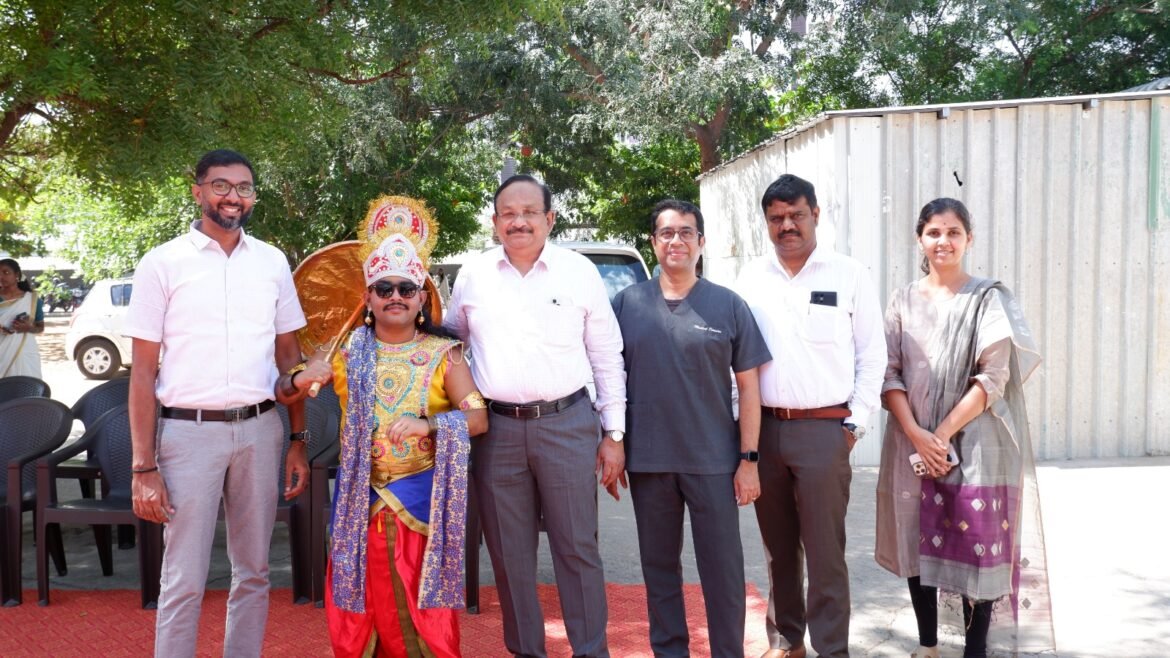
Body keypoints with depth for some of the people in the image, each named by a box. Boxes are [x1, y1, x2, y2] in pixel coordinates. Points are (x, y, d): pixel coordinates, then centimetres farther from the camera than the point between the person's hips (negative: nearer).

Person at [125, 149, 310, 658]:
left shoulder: (273, 262, 8)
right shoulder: (163, 263, -2)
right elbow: (144, 371, -3)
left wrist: (298, 441, 8)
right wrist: (144, 467, -8)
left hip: (260, 430, 3)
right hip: (189, 431, -3)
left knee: (253, 572, 12)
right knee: (184, 581, 1)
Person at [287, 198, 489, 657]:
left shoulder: (443, 353, -2)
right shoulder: (347, 351, 2)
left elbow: (478, 418, -9)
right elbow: (283, 394, 6)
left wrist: (427, 425, -26)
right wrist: (302, 381, -16)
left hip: (424, 496, -1)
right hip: (361, 497, 2)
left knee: (425, 608, 5)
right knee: (360, 607, 8)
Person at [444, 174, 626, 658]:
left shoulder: (580, 272, 1)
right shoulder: (473, 276, 6)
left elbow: (606, 358, 4)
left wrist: (614, 434, 1)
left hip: (567, 424, -2)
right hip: (496, 429, 2)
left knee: (577, 548, 2)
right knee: (509, 553, 10)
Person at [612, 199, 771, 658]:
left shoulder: (728, 305, 1)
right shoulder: (627, 303, 4)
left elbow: (748, 385, 1)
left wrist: (748, 458, -4)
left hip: (714, 461, -1)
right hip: (647, 460, 2)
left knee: (723, 569, 4)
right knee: (659, 567, 13)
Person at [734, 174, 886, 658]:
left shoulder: (849, 275, 0)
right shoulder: (750, 278, 8)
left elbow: (871, 356, 1)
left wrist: (856, 423, -4)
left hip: (824, 429, -3)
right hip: (762, 428, 3)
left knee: (825, 551, -1)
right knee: (777, 547, 13)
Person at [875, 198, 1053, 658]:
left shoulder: (990, 298, 0)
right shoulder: (903, 301, 7)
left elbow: (994, 378, -8)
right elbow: (888, 372, 1)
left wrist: (944, 434, -14)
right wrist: (916, 433, -12)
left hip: (973, 445, -2)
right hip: (912, 443, 3)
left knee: (977, 545, -2)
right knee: (917, 544, 8)